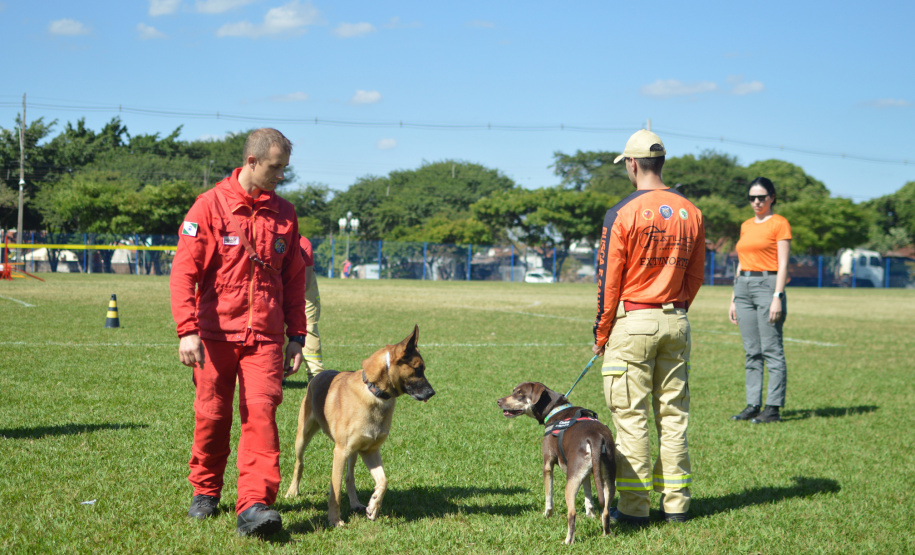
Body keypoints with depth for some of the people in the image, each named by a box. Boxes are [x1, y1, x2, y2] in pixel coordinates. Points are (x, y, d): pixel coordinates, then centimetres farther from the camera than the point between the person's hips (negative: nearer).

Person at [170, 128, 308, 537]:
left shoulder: (284, 214, 10)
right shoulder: (210, 206, -3)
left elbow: (294, 279, 16)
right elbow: (184, 271, -7)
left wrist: (296, 335, 11)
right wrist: (187, 329, -17)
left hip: (264, 336, 2)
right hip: (215, 333, -2)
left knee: (261, 411, -12)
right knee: (212, 415, 7)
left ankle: (254, 506, -15)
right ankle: (205, 491, 28)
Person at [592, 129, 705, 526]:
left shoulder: (623, 213, -11)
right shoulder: (690, 212, 5)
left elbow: (608, 279, -8)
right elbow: (696, 276, 11)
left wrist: (601, 334, 1)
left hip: (632, 321, -5)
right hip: (676, 322, 5)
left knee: (631, 417, -1)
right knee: (673, 414, 11)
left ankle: (634, 507, 1)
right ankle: (676, 503, 13)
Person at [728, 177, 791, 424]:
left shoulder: (779, 224, -2)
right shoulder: (746, 226, 18)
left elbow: (783, 265, -7)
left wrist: (777, 297, -15)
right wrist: (733, 299, 17)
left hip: (767, 285, -7)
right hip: (744, 286, 7)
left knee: (772, 350, -7)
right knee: (751, 351, 6)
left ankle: (773, 408, -6)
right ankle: (752, 405, 8)